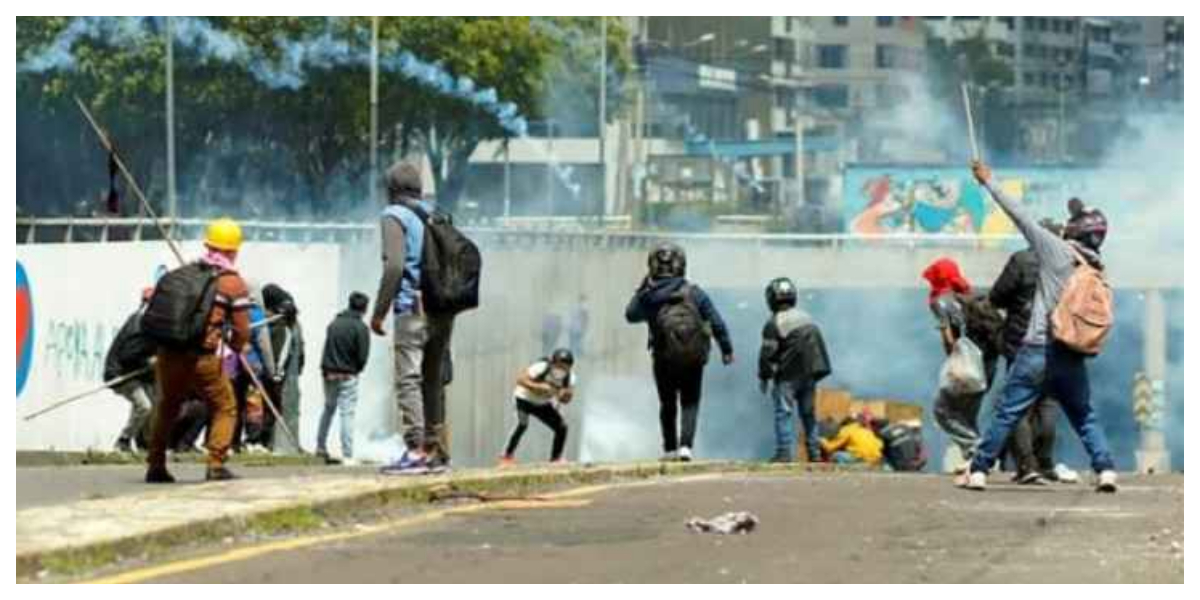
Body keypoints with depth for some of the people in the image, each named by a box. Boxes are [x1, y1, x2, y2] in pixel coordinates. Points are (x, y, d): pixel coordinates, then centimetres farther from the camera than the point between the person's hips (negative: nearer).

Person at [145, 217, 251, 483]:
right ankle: (216, 465, 2)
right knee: (224, 407, 14)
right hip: (202, 358, -5)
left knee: (167, 407, 25)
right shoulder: (233, 283, 0)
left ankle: (155, 465, 24)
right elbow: (242, 331, -1)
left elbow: (157, 305, 15)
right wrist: (234, 346, 20)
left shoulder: (183, 272, 14)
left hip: (168, 352, 5)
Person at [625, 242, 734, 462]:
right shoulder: (693, 292, -8)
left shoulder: (648, 296, -8)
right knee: (690, 403, 10)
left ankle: (670, 448, 20)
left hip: (664, 359, 1)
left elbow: (631, 315, 11)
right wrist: (726, 349, 3)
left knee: (668, 404, 18)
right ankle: (685, 445, -6)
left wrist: (642, 289, 14)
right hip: (694, 358, -1)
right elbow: (716, 322, -7)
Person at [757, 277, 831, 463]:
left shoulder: (774, 324, -10)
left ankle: (785, 451, -11)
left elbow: (767, 353, -12)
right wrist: (817, 372, 25)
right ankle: (814, 452, 15)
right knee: (809, 413, 13)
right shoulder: (807, 318, 14)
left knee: (784, 413, -4)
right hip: (809, 374, 7)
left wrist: (764, 376, -1)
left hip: (788, 376, -7)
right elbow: (820, 346, 19)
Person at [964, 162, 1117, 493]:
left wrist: (988, 182, 5)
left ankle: (978, 471, 1)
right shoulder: (1098, 270, 8)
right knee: (1085, 416, 13)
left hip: (1038, 350, -4)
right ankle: (1105, 470, 1)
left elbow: (1020, 215, -2)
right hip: (1073, 357, 4)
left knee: (1006, 413, 0)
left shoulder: (1055, 250, -5)